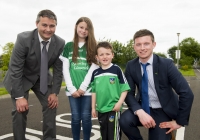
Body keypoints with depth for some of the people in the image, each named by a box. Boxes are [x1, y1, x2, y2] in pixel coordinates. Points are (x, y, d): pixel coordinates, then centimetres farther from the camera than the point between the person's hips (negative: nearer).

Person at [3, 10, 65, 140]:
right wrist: (19, 96, -25)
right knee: (20, 109, -12)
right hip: (21, 78, -3)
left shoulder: (60, 43, -17)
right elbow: (15, 69, -25)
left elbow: (58, 70, -7)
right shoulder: (24, 39, -28)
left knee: (51, 105, -2)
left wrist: (55, 92, -10)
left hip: (42, 78, 4)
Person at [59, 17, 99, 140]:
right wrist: (72, 88, -6)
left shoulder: (93, 46, 5)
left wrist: (83, 88, -10)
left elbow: (93, 68, -3)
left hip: (87, 88, -1)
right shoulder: (68, 46, 8)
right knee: (75, 117, 7)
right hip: (73, 89, 1)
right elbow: (65, 69, 3)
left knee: (86, 117, 5)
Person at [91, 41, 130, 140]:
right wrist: (93, 107, 11)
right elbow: (94, 91, 10)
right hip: (101, 109, 5)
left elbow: (124, 88, -7)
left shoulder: (116, 70, -9)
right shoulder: (95, 73, 3)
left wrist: (119, 103, -14)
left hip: (114, 108, -4)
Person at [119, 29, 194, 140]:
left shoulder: (166, 64, -18)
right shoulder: (131, 66, -8)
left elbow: (186, 93, -19)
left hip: (162, 111, -1)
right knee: (124, 120, -26)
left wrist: (179, 122, -14)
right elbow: (129, 93, -9)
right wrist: (139, 112, -27)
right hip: (142, 107, 2)